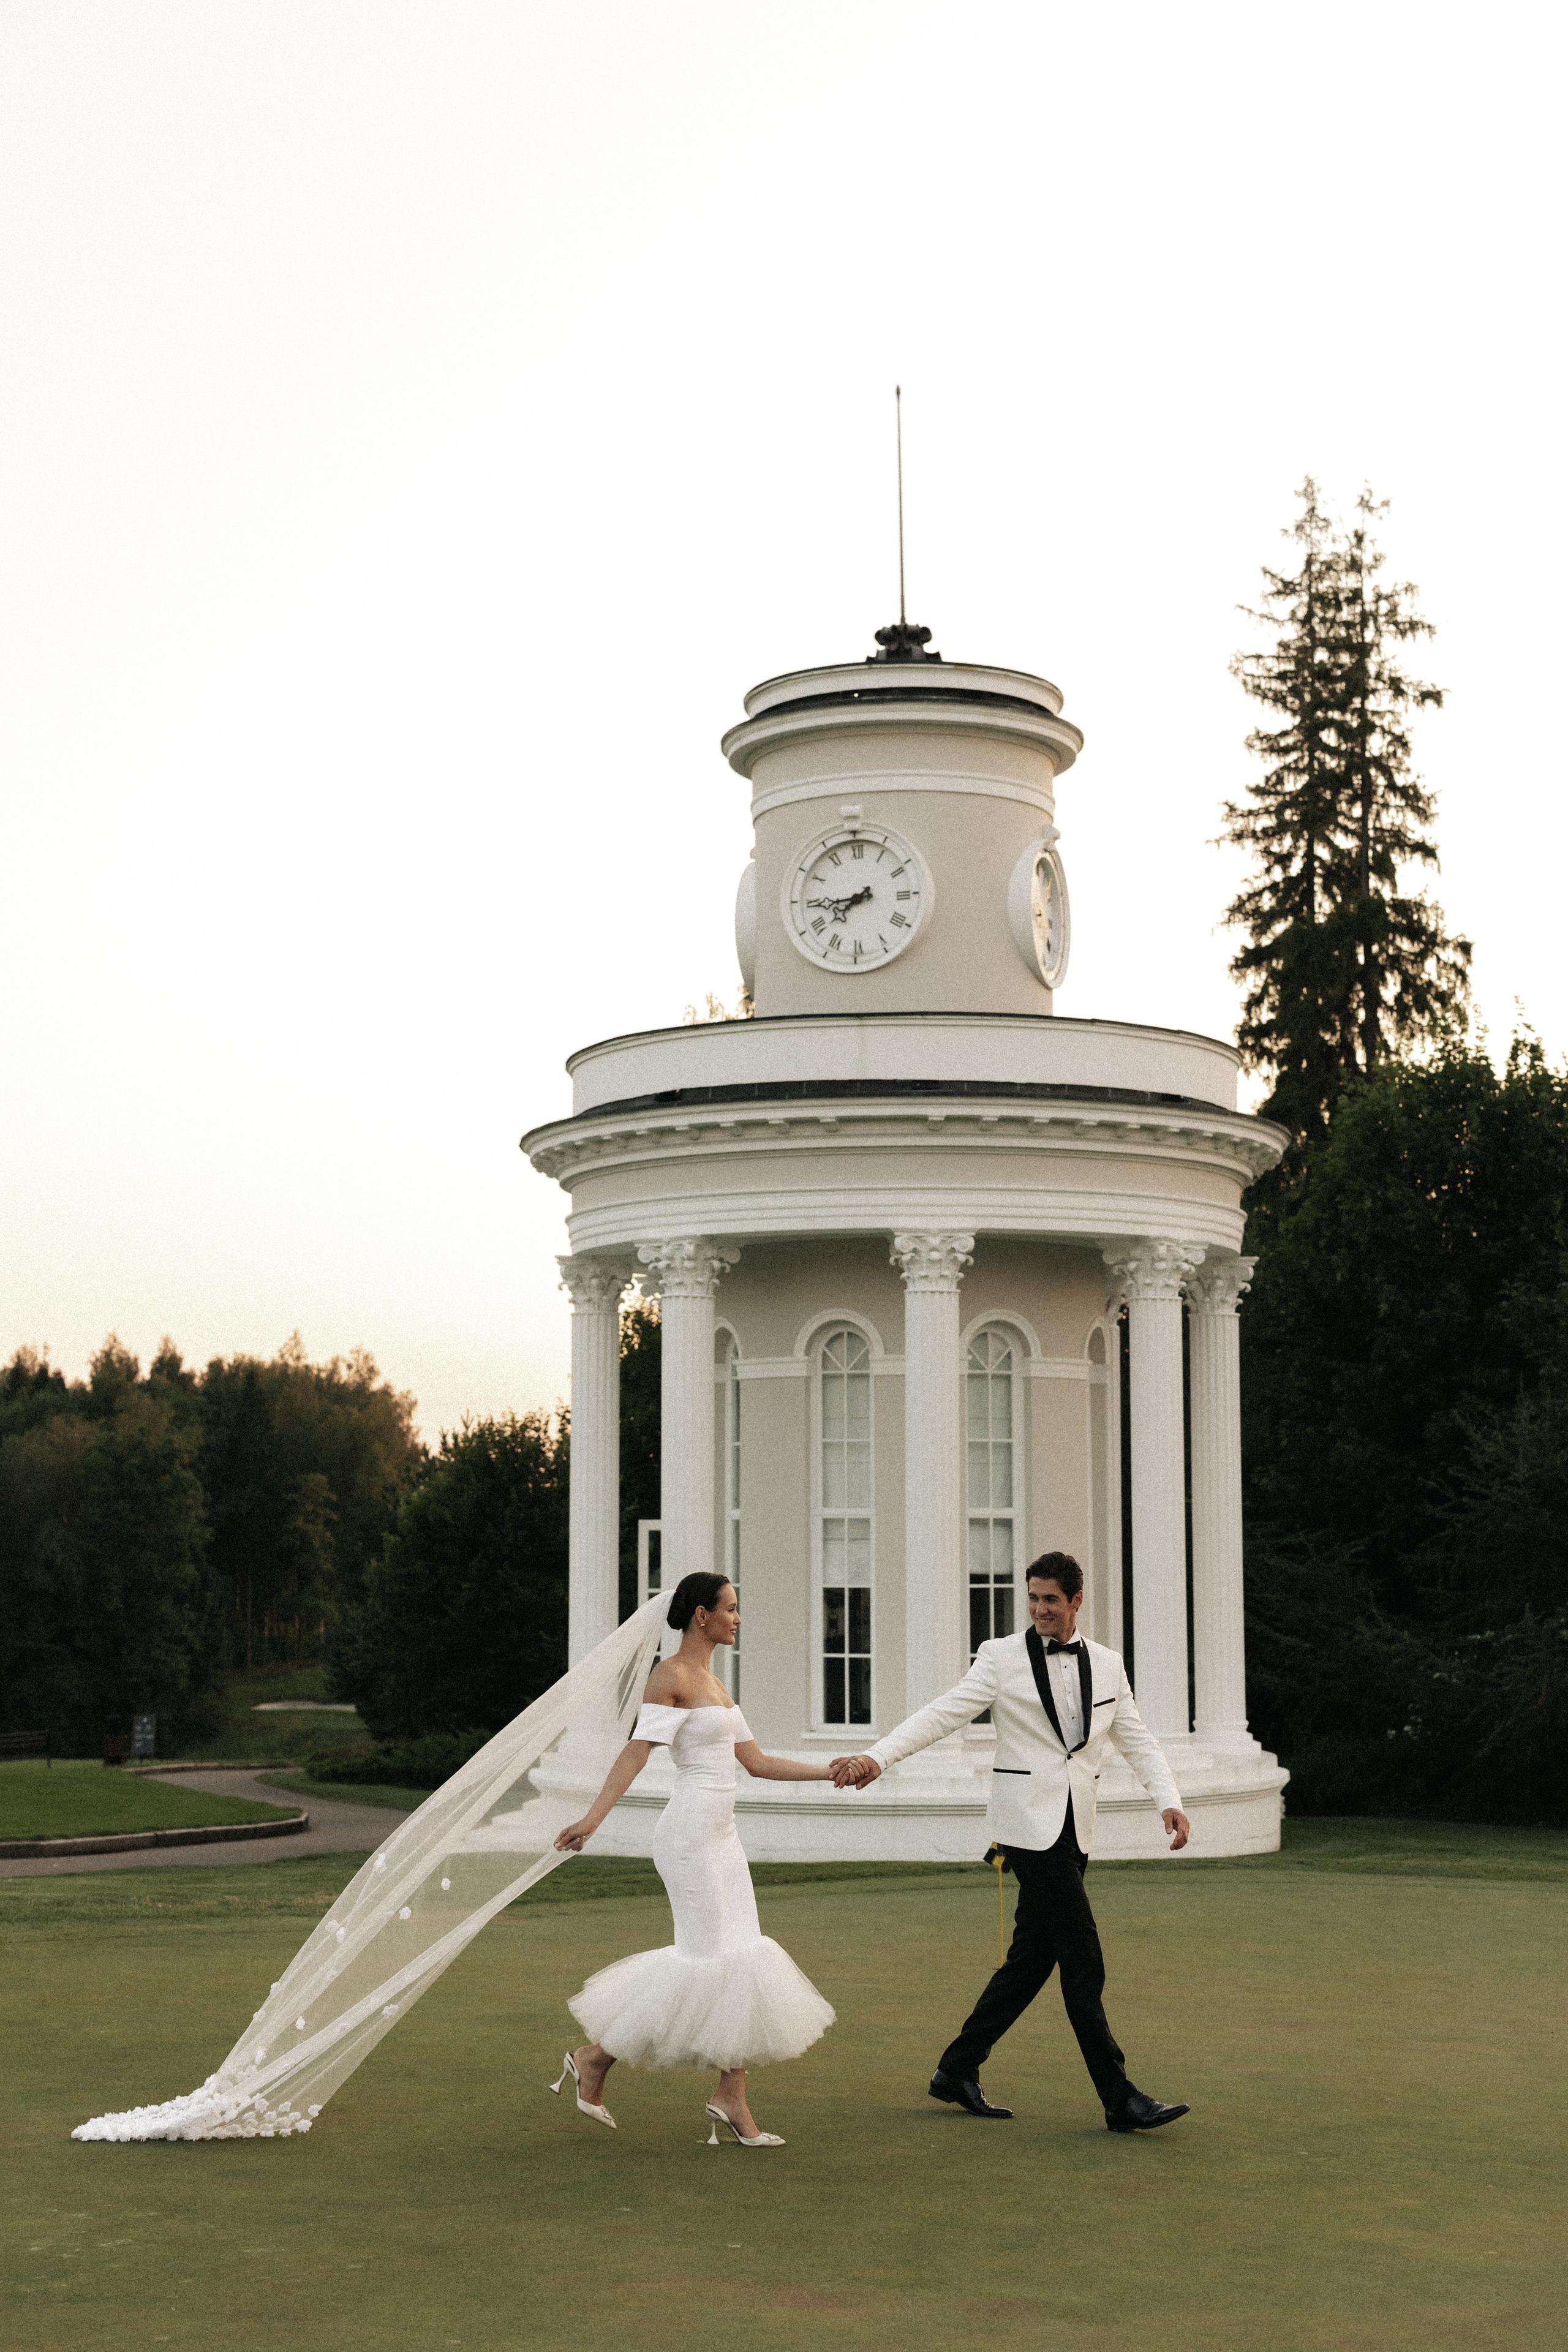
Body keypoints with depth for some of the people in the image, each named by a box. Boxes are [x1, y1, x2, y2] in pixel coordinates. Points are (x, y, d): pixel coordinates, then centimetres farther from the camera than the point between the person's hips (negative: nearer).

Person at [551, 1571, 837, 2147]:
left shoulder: (713, 1683, 17)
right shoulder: (670, 1675, -10)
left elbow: (757, 1763, 20)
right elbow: (636, 1751, -20)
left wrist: (833, 1771, 19)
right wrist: (593, 1817, -30)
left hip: (720, 1837, 9)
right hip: (690, 1835, -9)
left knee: (740, 1962, 3)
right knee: (703, 1959, -8)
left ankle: (732, 2099, 5)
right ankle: (595, 2056, 4)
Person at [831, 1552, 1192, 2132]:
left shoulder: (1106, 1666, 11)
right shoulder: (1002, 1658, -3)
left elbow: (1136, 1739, 11)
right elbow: (943, 1714, -9)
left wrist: (1169, 1800, -5)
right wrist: (876, 1757, -21)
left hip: (1075, 1831, 6)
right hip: (1029, 1825, -6)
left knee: (1032, 1958, 9)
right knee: (1083, 1963, -8)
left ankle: (957, 2072, 23)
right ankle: (1120, 2099, -4)